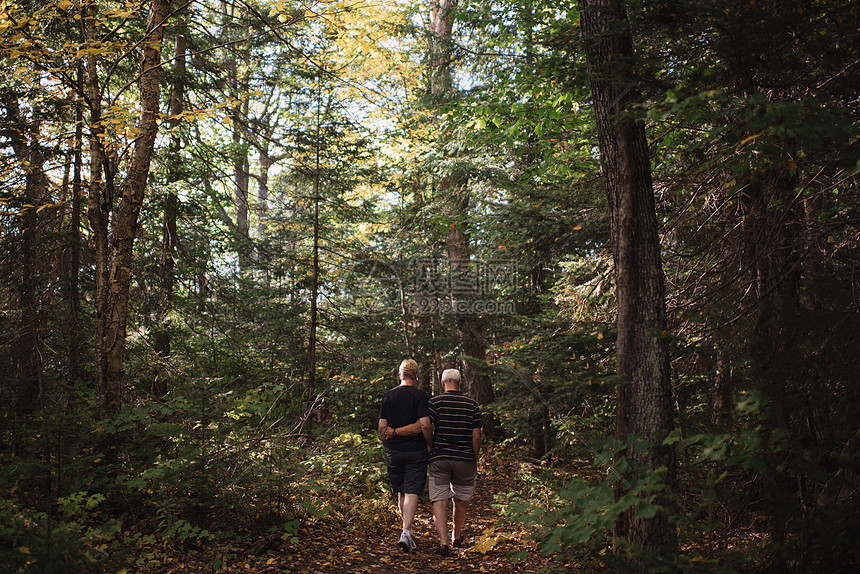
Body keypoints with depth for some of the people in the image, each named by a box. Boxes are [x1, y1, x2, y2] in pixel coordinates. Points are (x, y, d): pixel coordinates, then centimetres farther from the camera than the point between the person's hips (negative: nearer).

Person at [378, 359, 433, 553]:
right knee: (412, 493, -2)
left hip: (393, 451, 4)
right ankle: (406, 533, -13)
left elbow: (382, 427, 4)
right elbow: (424, 425, -15)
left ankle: (408, 532, 27)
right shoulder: (419, 395, -8)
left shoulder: (388, 396, 4)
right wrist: (430, 445, 0)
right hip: (416, 451, -4)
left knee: (401, 494, 15)